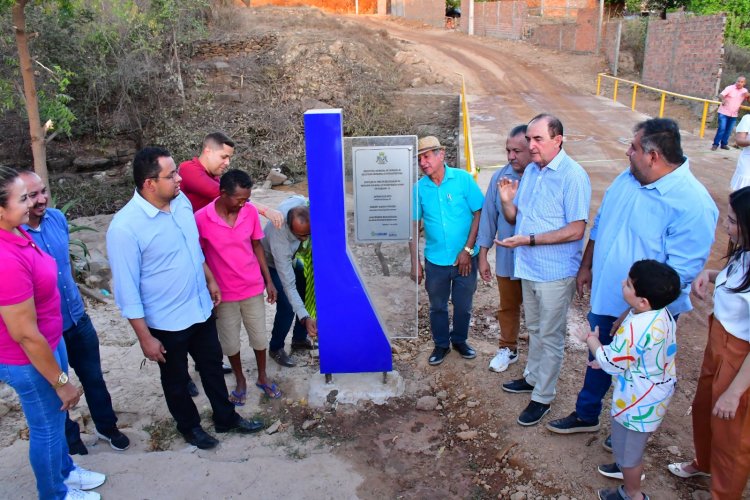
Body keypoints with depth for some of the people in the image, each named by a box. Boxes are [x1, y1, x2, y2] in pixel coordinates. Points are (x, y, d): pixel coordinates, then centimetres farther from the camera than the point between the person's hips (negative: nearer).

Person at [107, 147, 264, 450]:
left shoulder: (181, 201, -6)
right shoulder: (124, 227, -26)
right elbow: (127, 290, -21)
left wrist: (210, 280, 17)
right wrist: (145, 338, -17)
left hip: (201, 308, 6)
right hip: (166, 322, -6)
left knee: (212, 365, 23)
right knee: (176, 379, 19)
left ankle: (226, 418, 44)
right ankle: (190, 426, 44)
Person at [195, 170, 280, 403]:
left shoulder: (250, 211, -11)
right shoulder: (201, 218, -19)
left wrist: (268, 280, 5)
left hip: (253, 288, 2)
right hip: (223, 293, -2)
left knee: (259, 336, 16)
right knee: (230, 342, 15)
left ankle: (262, 377, 40)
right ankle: (240, 381, 40)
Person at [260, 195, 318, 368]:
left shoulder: (301, 204, -35)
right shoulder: (279, 237, -45)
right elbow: (288, 285, -41)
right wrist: (305, 318, -46)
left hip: (291, 257, 6)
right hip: (271, 263, -6)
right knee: (287, 306, -15)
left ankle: (300, 339, 26)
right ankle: (275, 348, 10)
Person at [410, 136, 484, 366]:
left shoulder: (463, 179, -9)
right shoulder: (419, 188, -3)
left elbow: (479, 214, -6)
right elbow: (414, 226, 1)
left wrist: (468, 250, -11)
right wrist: (415, 263, -2)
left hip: (465, 259, -1)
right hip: (435, 260, 1)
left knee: (463, 305, 14)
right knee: (437, 306, 14)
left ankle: (460, 340, 38)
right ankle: (441, 344, 34)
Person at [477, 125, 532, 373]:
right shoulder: (500, 177, -5)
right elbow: (489, 216, 1)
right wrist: (482, 255, 2)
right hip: (506, 258, 4)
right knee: (508, 306, 21)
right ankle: (508, 349, 43)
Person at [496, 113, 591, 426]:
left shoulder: (573, 176, -19)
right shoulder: (530, 171, 5)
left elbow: (576, 230, -23)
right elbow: (515, 218, 10)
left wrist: (529, 240, -26)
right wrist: (506, 201, -12)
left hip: (555, 273, -7)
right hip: (529, 268, 7)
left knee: (550, 336, 8)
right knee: (535, 329, 24)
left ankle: (543, 397, 23)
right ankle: (533, 377, 43)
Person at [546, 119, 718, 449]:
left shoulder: (693, 203, -27)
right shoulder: (627, 179, -4)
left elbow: (679, 273, -27)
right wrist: (586, 267, 14)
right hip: (605, 299, 7)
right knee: (598, 360, 25)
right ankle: (585, 415, 47)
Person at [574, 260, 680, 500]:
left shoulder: (636, 328, -37)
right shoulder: (663, 314, -8)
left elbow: (611, 362, -23)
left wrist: (591, 340, -7)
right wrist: (607, 359, 11)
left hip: (638, 402, -9)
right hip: (657, 390, 9)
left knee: (627, 447, 15)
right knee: (633, 441, 33)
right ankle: (629, 467, 56)